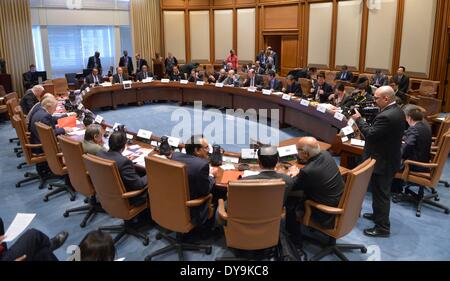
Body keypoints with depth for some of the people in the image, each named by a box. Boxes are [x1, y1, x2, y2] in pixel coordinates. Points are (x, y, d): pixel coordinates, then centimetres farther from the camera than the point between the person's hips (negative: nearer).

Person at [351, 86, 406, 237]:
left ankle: (382, 227, 13)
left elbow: (370, 134, -25)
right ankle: (378, 215, 42)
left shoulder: (386, 116, -29)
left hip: (382, 162, -10)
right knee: (381, 191, 25)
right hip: (389, 159, 10)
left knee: (380, 193, 2)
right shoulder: (397, 111, 5)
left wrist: (359, 119, -15)